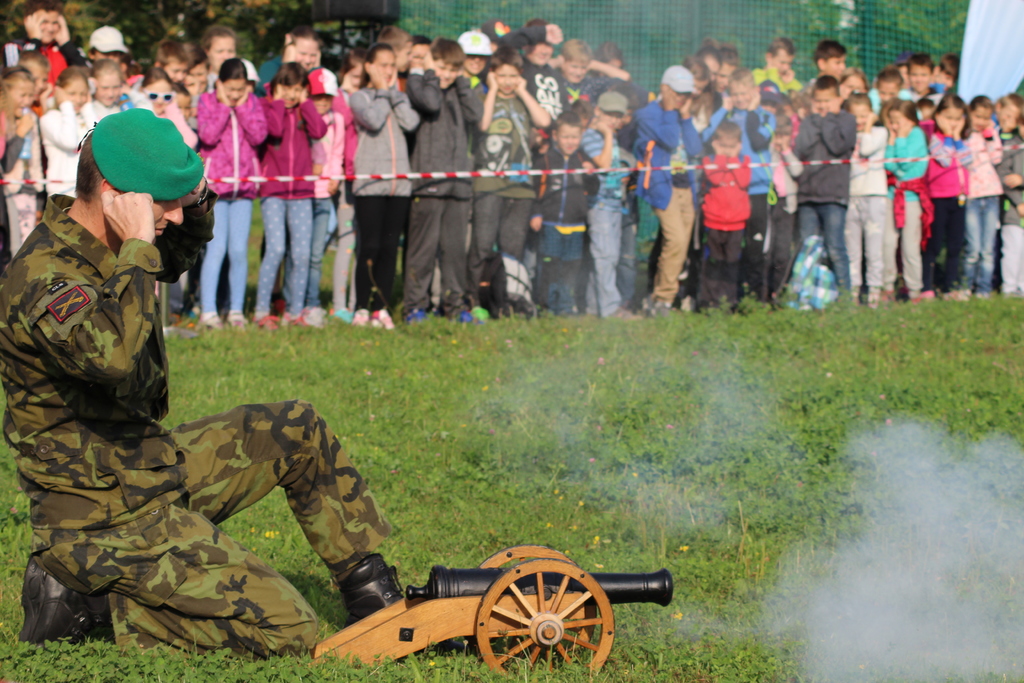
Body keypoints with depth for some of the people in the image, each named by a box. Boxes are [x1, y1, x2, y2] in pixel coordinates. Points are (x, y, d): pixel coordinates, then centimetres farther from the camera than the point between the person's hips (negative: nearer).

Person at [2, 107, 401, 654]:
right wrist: (137, 246, -33)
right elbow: (112, 356, -46)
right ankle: (91, 597, -3)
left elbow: (179, 256, 28)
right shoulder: (44, 275, -26)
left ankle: (370, 589, 27)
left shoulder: (106, 248, 4)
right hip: (109, 520, -10)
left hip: (156, 467, 10)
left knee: (298, 429, 17)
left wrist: (194, 200, 5)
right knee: (285, 632, -12)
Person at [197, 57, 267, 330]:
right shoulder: (207, 102, 1)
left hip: (244, 185, 3)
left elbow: (259, 135, -6)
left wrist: (242, 107, -8)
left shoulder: (252, 103, 9)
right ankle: (208, 311, -9)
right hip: (214, 184, -3)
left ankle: (236, 310, 9)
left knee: (239, 250, 2)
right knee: (216, 248, -9)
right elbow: (208, 135, -15)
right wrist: (224, 105, -11)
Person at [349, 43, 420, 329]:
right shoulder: (359, 97, 4)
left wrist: (394, 91, 2)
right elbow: (373, 121, -16)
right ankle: (361, 308, -2)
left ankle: (381, 308, 8)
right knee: (370, 246, -7)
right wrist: (382, 92, -2)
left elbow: (410, 122, -3)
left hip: (399, 182, 4)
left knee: (390, 247, 4)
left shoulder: (398, 97, 17)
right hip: (369, 183, -4)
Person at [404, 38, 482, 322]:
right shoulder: (416, 83, 2)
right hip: (428, 179, -5)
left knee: (455, 246, 7)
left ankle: (455, 304, 14)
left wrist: (461, 82, 5)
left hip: (458, 181, 5)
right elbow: (431, 102, -18)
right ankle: (415, 304, -1)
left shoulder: (457, 91, 20)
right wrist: (429, 74, -4)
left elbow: (476, 113, 3)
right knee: (424, 244, -5)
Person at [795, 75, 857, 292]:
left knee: (835, 249, -7)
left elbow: (838, 146, -13)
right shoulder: (808, 122, 14)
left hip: (833, 195, -4)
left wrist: (827, 120, -3)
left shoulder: (847, 120, 4)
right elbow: (800, 149, -1)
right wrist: (818, 122, -2)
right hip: (808, 193, 4)